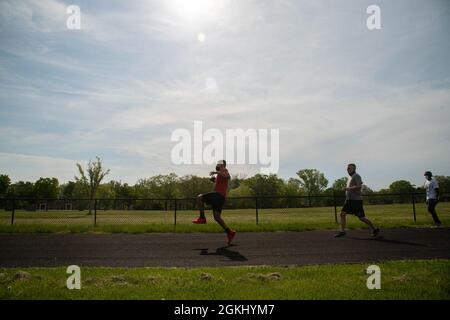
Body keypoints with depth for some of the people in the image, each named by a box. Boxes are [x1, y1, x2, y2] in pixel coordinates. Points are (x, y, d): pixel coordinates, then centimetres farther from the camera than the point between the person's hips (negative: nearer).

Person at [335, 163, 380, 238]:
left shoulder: (356, 176, -11)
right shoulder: (350, 177, 17)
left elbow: (359, 186, -25)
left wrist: (349, 188, -21)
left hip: (356, 200, -9)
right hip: (349, 200, 9)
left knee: (361, 217, -4)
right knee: (342, 213, 1)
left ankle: (375, 229, 13)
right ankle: (342, 231, 5)